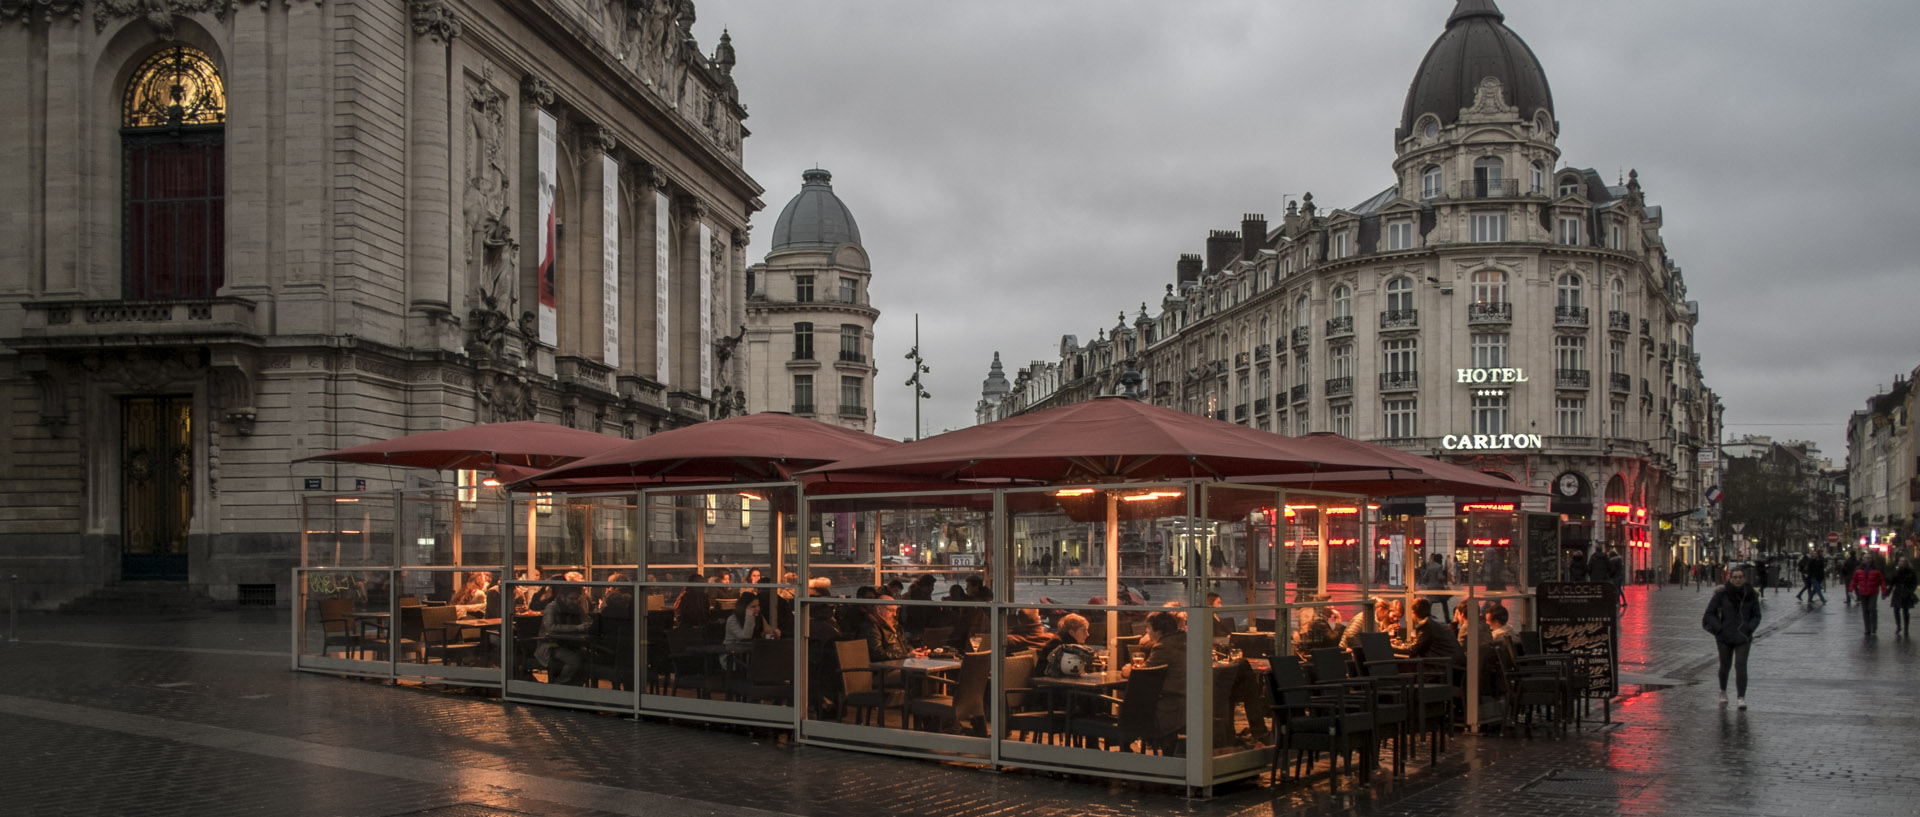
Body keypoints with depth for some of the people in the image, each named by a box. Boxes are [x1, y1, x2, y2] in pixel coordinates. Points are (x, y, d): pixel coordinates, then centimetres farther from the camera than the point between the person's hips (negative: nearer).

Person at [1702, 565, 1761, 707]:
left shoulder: (1751, 595, -1)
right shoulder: (1721, 594, -7)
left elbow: (1756, 616, 8)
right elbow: (1709, 613, -2)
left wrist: (1748, 629, -7)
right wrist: (1719, 630, -11)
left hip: (1743, 638, 0)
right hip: (1725, 637, 0)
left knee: (1740, 665, -13)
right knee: (1725, 665, 13)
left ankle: (1742, 698, -12)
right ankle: (1723, 692, 37)